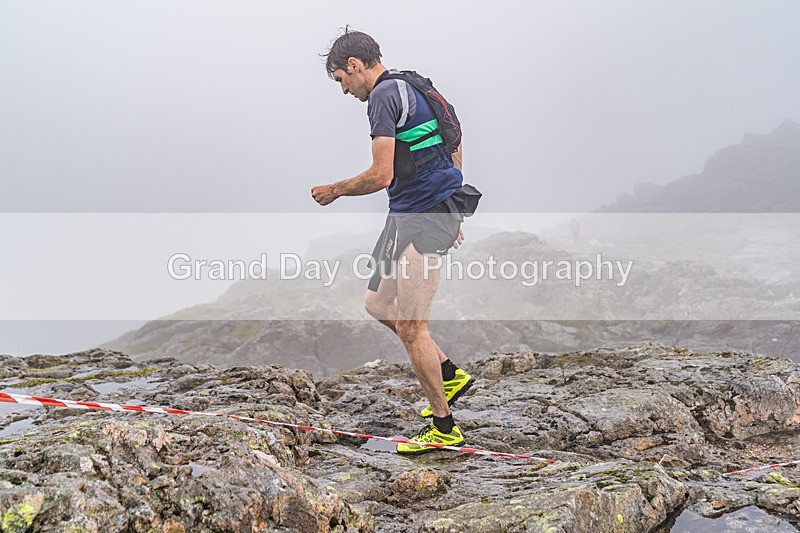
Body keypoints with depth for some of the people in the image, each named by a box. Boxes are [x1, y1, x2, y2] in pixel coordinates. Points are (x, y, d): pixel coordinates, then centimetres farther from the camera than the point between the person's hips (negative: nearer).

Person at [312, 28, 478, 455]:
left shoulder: (384, 96, -13)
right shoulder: (411, 89, 19)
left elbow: (380, 176, -20)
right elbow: (452, 149, 24)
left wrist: (333, 191, -3)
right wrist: (450, 215, 27)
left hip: (422, 218, -10)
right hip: (412, 215, 10)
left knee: (410, 326, -5)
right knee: (377, 303, 17)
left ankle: (444, 427, 5)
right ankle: (449, 375, 23)